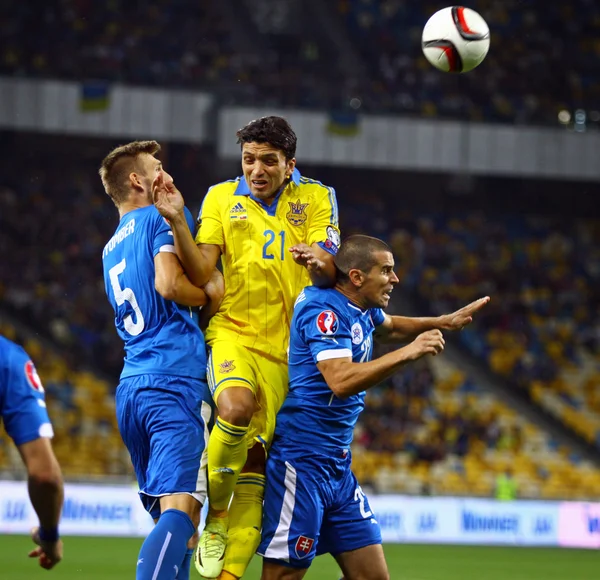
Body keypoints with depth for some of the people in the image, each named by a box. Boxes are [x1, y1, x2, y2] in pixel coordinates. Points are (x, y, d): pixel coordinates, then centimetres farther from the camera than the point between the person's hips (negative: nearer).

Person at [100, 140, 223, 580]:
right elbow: (169, 285, -14)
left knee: (170, 517, 11)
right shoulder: (163, 218, 1)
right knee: (180, 508, -20)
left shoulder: (111, 249, 26)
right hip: (176, 381, -8)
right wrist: (211, 295, 2)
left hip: (130, 387, 8)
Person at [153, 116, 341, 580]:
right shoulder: (222, 198, 6)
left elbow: (329, 273, -4)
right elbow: (200, 274, -3)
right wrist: (177, 222, -17)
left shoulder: (317, 199, 6)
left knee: (255, 457, -5)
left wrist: (318, 260, -28)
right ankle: (215, 512, -11)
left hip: (284, 347, 2)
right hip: (232, 331, -2)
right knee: (237, 406, -32)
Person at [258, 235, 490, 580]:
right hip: (302, 462, -9)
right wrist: (408, 353, -28)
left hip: (339, 466, 9)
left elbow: (388, 327, 36)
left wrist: (444, 323, 21)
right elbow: (341, 381, -28)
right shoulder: (324, 310, -15)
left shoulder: (363, 310, 11)